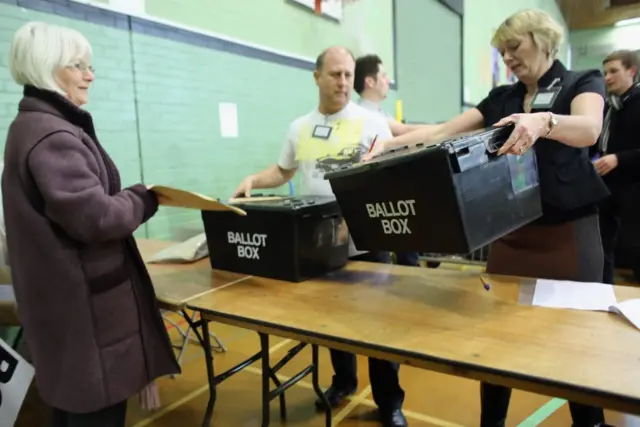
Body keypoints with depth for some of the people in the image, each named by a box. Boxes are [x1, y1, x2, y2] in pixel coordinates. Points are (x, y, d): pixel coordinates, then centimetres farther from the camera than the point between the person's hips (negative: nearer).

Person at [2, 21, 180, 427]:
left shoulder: (38, 125, 14)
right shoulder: (50, 135, -19)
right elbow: (96, 217, -25)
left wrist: (133, 198, 7)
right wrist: (147, 197, -10)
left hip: (73, 298, 11)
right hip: (86, 303, -11)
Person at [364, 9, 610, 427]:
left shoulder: (584, 82, 0)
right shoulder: (501, 98, 12)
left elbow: (588, 129, -23)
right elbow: (442, 132, 2)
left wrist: (543, 121, -45)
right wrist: (390, 144, -11)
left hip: (569, 234, -4)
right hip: (510, 233, 4)